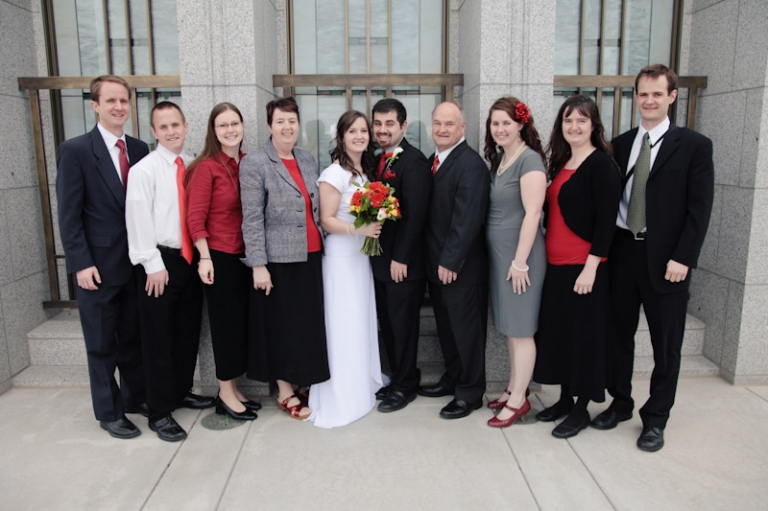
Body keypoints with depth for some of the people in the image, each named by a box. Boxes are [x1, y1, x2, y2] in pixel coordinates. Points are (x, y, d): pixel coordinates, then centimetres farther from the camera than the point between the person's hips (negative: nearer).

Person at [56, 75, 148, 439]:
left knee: (133, 337, 15)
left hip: (136, 261, 4)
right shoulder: (75, 150, -7)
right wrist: (81, 263, -14)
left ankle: (135, 397, 32)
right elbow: (68, 214, -9)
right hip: (98, 265, -4)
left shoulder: (139, 149, 6)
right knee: (102, 343, 9)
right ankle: (109, 412, 23)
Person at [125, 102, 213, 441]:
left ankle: (182, 391, 34)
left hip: (191, 259, 5)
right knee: (158, 337, 3)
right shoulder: (144, 169, -8)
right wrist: (153, 264, -14)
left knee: (188, 332, 16)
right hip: (160, 262, -5)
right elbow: (139, 221, -12)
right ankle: (159, 412, 14)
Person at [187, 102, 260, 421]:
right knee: (226, 323, 4)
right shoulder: (207, 167, -10)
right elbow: (195, 218, -12)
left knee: (243, 321, 12)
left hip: (245, 254, 6)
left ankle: (233, 389, 29)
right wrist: (205, 258, -15)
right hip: (219, 256, -6)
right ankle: (225, 394, 21)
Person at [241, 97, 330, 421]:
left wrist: (322, 247, 13)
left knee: (308, 323, 12)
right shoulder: (255, 164, -7)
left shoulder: (308, 161, 11)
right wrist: (258, 264, -15)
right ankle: (285, 394, 21)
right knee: (282, 326, 5)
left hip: (310, 256, 6)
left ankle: (301, 380, 30)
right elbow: (252, 219, -11)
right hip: (278, 260, -5)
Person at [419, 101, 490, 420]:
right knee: (446, 326, 19)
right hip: (436, 263, 9)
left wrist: (450, 261, -21)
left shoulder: (470, 164, -16)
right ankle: (452, 379, 36)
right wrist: (435, 260, 8)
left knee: (466, 328, 4)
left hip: (461, 266, -8)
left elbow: (467, 220, -22)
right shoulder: (434, 161, 12)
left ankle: (470, 393, 19)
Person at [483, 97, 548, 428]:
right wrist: (505, 259, 12)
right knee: (509, 326, 16)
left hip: (519, 254, -9)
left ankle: (518, 400, 14)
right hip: (498, 253, 9)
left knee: (520, 328, 1)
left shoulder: (529, 160, -14)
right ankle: (514, 388, 29)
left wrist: (520, 262, -20)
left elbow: (532, 214, -19)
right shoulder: (499, 159, 12)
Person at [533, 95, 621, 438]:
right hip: (556, 265, 8)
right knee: (558, 330, 14)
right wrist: (547, 257, 9)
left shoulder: (601, 163, -10)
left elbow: (606, 218, -15)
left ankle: (581, 410, 20)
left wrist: (591, 266, -19)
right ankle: (565, 399, 30)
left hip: (584, 267, -7)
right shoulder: (561, 163, 12)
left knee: (584, 334, 4)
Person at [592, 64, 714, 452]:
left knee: (666, 345, 7)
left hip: (665, 258, -3)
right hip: (622, 253, 3)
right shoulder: (619, 145, 9)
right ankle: (620, 403, 30)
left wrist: (683, 258, -13)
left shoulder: (695, 146, -1)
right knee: (618, 336, 12)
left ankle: (656, 419, 23)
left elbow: (700, 209, -6)